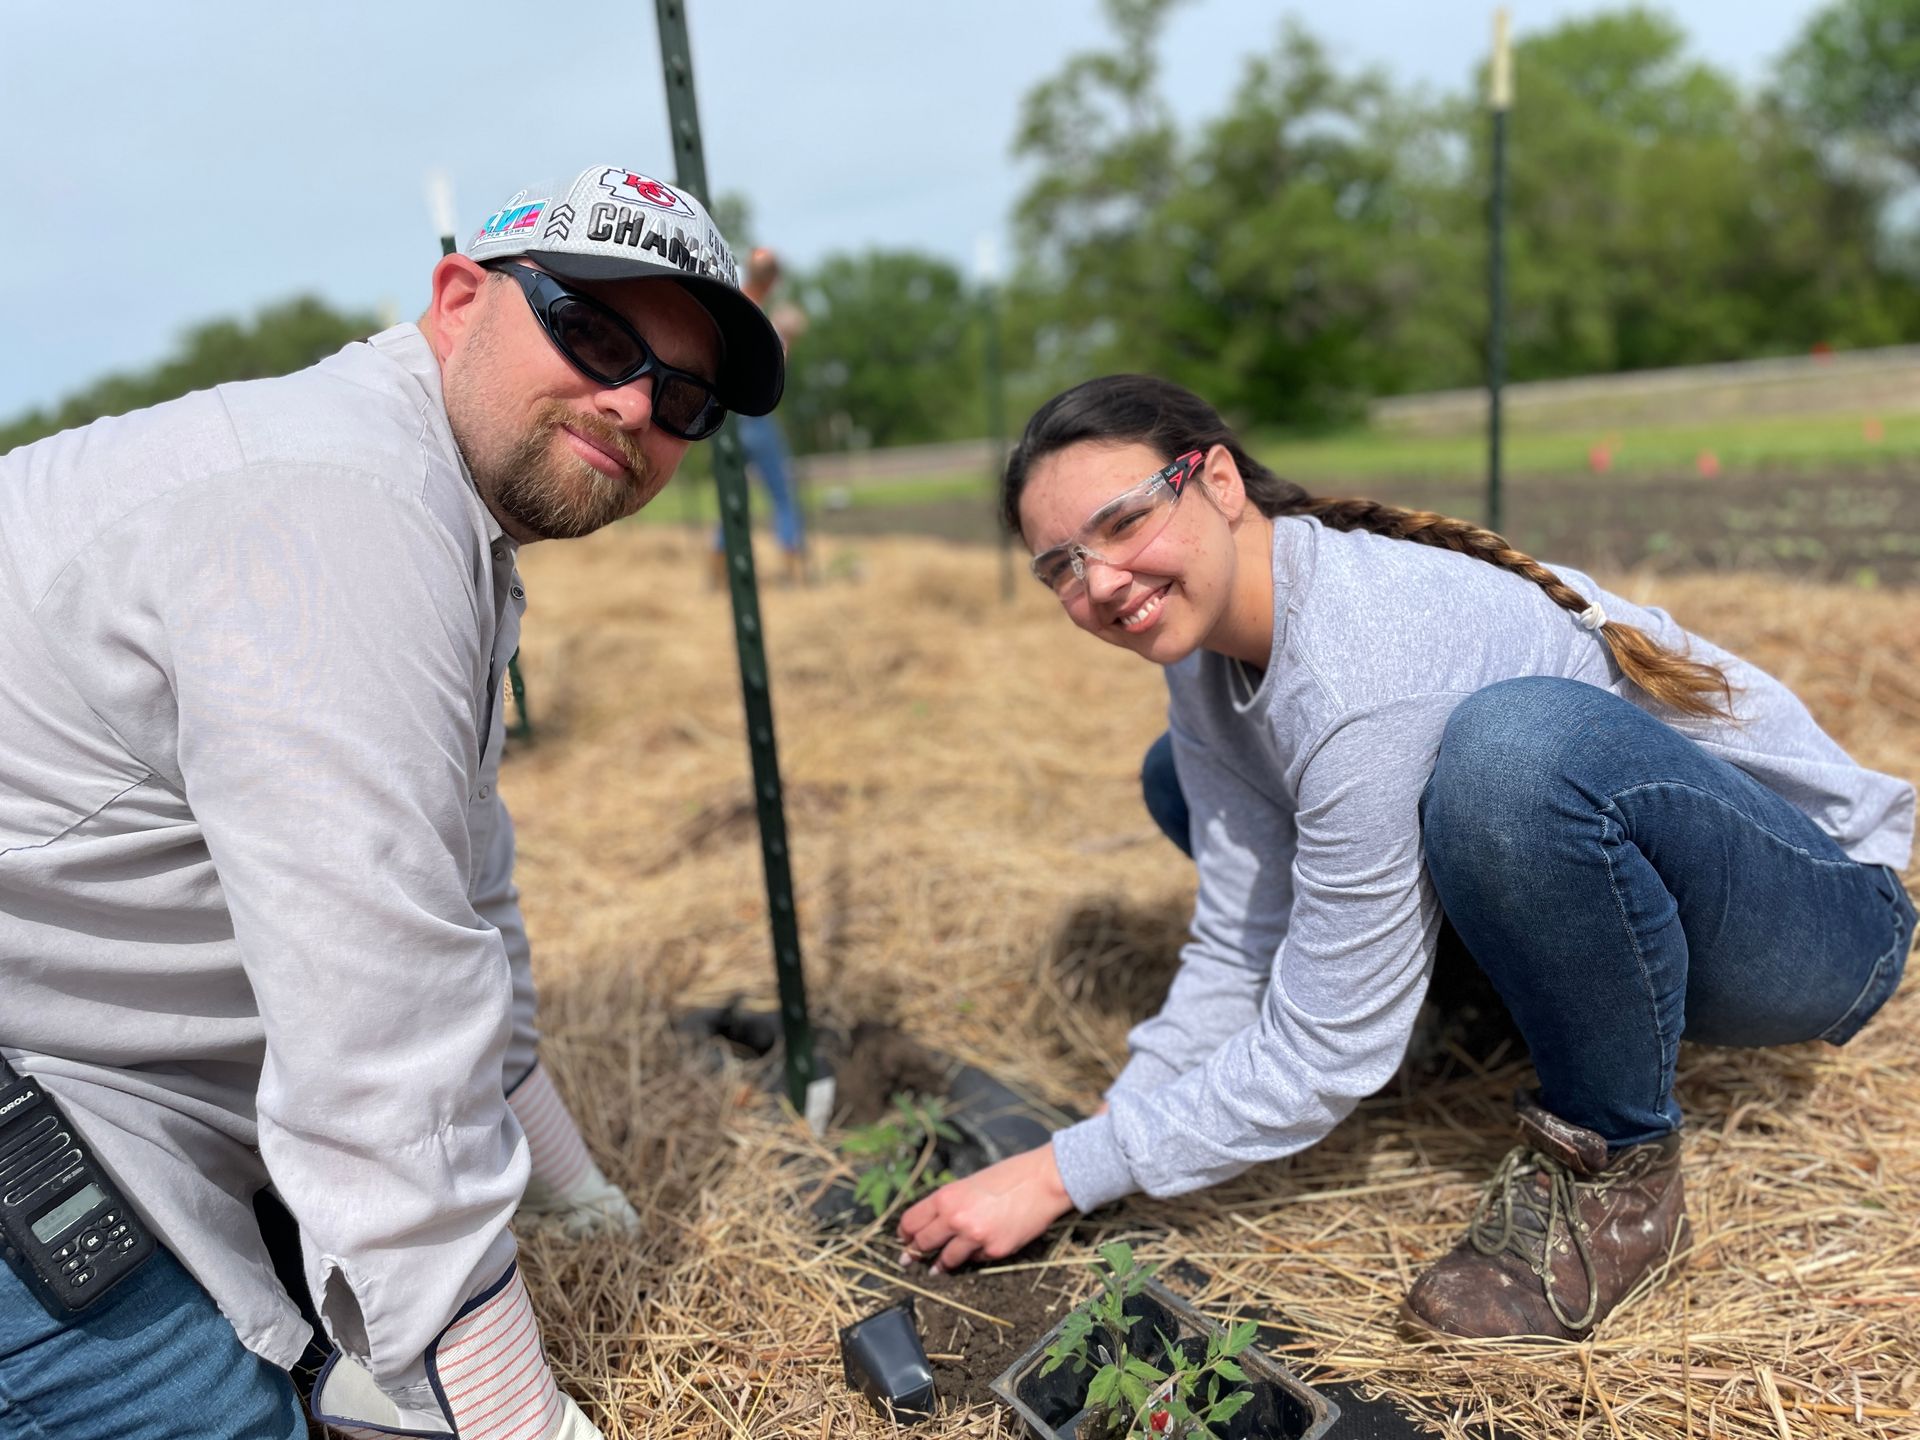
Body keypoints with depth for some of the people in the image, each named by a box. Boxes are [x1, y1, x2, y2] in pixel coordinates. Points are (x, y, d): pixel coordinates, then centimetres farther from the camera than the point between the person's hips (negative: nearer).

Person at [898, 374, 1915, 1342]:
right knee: (1195, 781, 4)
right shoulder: (1212, 647, -7)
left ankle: (1615, 1175, -14)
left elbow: (1321, 1057, -27)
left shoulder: (1366, 668, -33)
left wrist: (1062, 1178, -19)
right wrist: (1087, 1148, -12)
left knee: (1519, 738, -41)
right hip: (1589, 877, 8)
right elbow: (1238, 956, -5)